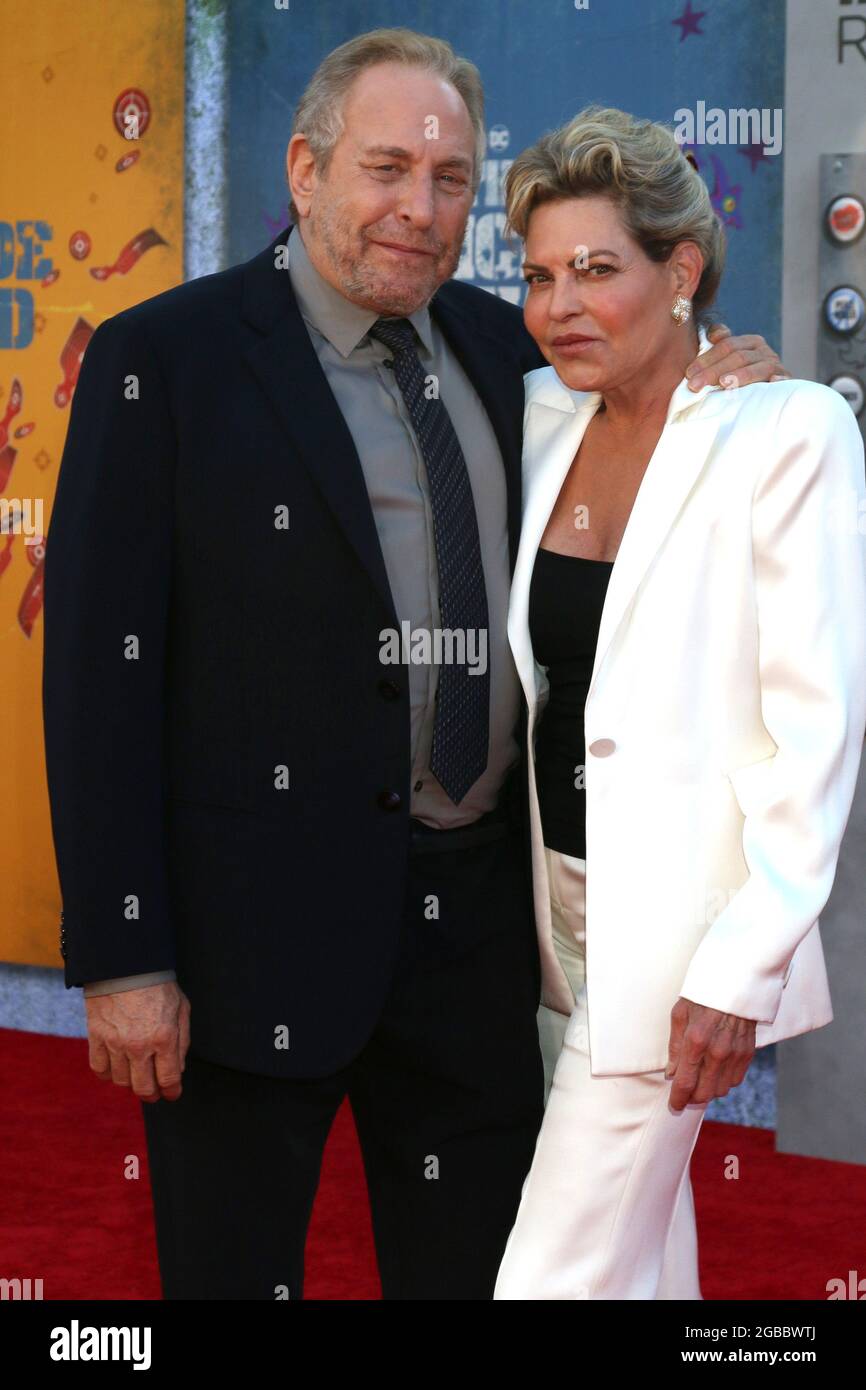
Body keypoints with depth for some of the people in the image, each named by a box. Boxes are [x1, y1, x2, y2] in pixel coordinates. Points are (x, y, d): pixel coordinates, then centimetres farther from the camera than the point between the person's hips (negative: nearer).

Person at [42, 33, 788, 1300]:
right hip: (257, 930, -5)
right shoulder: (163, 360, -8)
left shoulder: (501, 347, 9)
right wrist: (120, 956, -15)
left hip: (475, 913, 5)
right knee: (234, 1266, 7)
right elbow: (99, 662, -11)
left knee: (473, 1265, 15)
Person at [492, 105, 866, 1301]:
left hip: (673, 920, -6)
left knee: (562, 1269, -7)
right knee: (638, 1242, 16)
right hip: (556, 887, 6)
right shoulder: (544, 420, 6)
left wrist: (744, 969, -18)